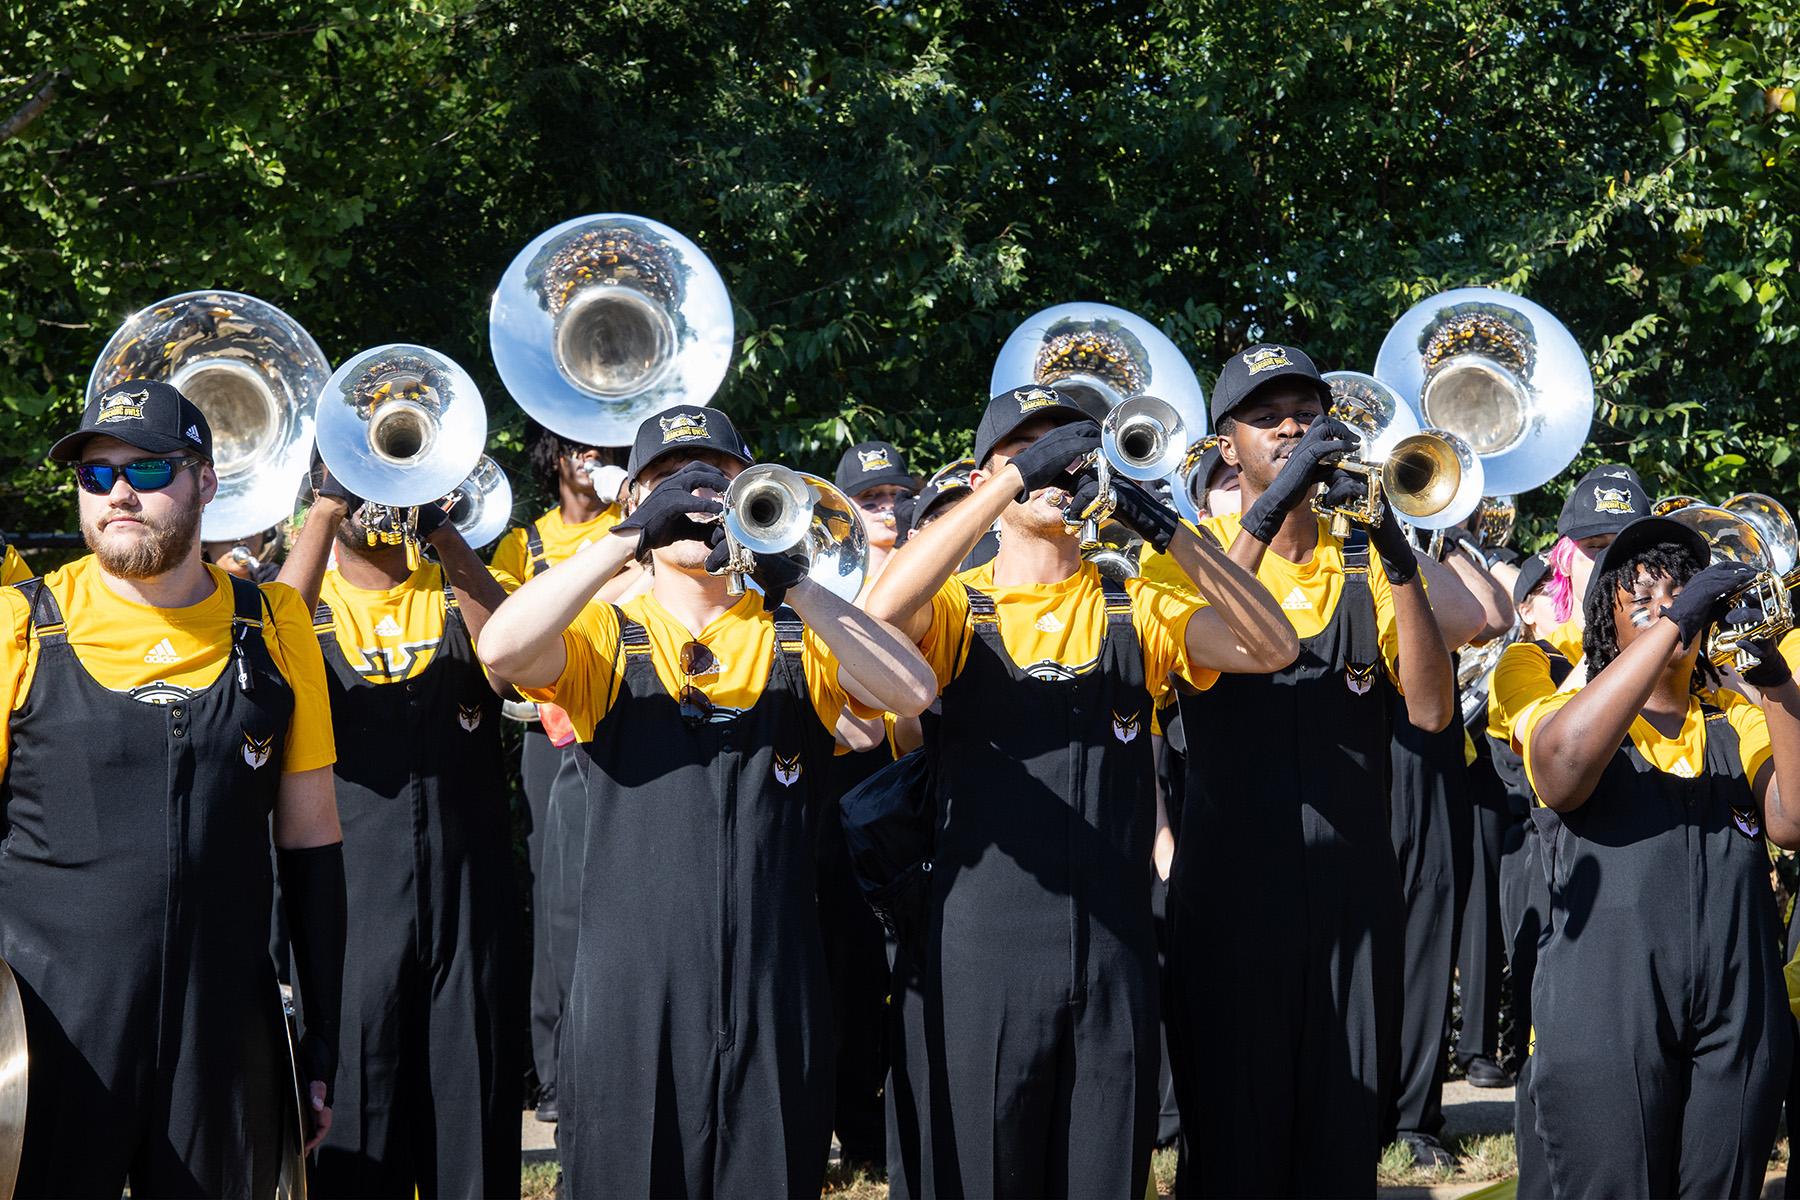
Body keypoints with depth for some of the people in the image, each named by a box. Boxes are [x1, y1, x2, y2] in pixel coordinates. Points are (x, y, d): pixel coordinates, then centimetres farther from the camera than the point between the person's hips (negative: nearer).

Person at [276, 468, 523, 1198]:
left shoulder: (458, 592, 10)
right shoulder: (305, 601, 7)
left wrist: (438, 526, -16)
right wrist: (325, 510, -15)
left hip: (469, 902, 1)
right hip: (348, 904, -1)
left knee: (473, 1138, 5)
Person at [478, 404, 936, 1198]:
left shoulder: (799, 639, 10)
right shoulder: (607, 640, 6)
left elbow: (912, 691, -10)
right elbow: (502, 649, -15)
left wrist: (790, 578, -18)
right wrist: (631, 538, -18)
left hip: (773, 998, 1)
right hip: (630, 997, -1)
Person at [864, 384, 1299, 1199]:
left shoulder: (1137, 614, 10)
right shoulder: (958, 610, 4)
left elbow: (1270, 647, -4)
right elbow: (884, 610, -19)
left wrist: (1162, 527, -14)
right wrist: (1019, 478, -19)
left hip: (1112, 959, 2)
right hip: (978, 956, -2)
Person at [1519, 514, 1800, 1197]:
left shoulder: (1740, 725, 17)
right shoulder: (1559, 714, 9)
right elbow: (1563, 763, -18)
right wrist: (1673, 620, -17)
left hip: (1738, 1025, 3)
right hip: (1605, 1027, -3)